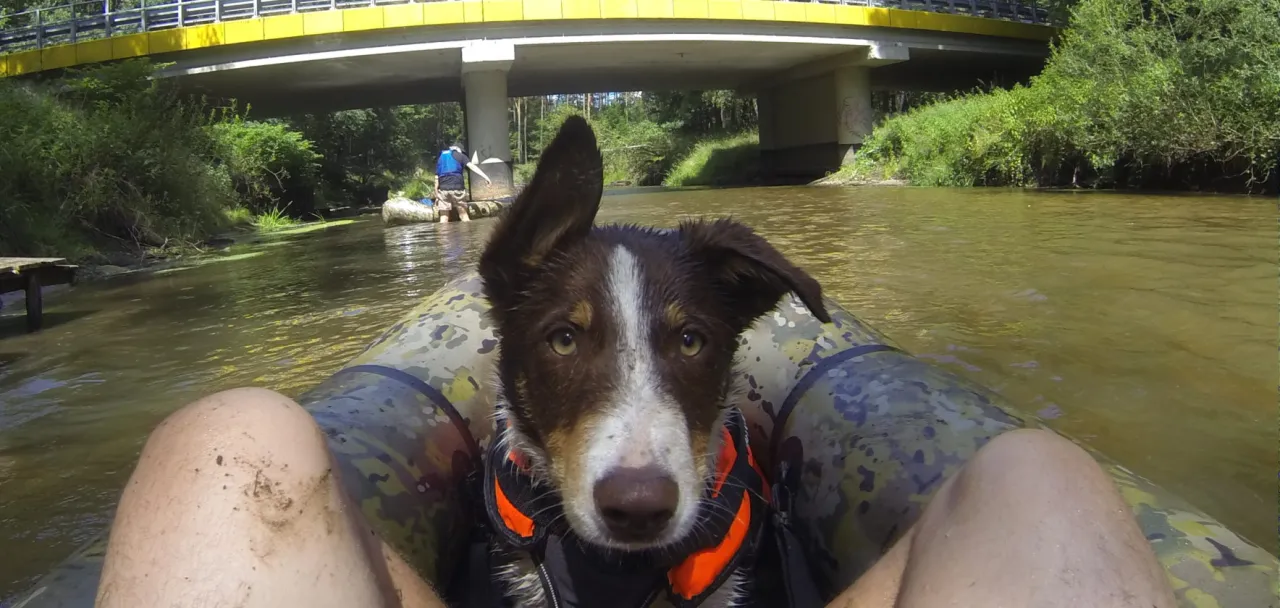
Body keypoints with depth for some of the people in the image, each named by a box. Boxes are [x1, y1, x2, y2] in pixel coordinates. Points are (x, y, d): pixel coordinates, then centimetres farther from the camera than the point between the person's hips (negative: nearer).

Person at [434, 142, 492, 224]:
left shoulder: (440, 157, 21)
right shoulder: (460, 155, 10)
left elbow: (437, 178, 16)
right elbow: (472, 166, -5)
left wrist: (436, 194, 18)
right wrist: (485, 177, -13)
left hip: (443, 188, 3)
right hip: (457, 187, -3)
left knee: (444, 217, 2)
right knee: (463, 215, 5)